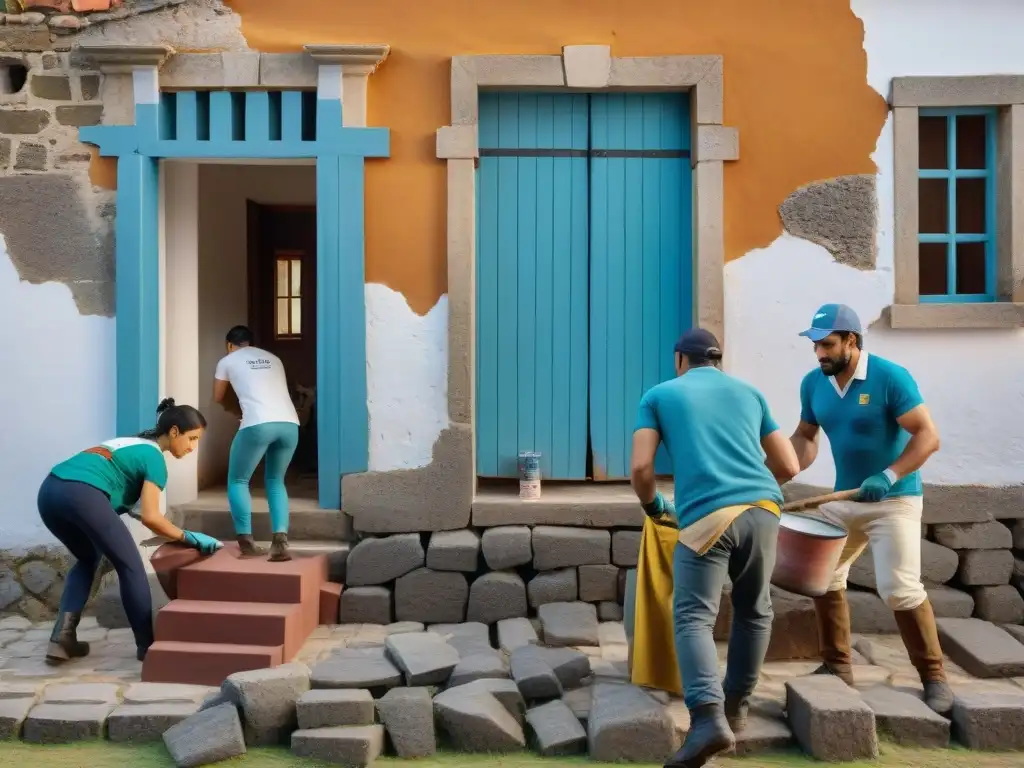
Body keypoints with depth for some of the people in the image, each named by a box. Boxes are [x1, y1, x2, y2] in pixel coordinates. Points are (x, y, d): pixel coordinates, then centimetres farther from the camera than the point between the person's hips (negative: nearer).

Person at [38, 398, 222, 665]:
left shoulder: (132, 443, 31)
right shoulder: (154, 456, 6)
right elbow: (150, 517, -1)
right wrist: (189, 537, 9)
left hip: (49, 491, 9)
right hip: (82, 494, -9)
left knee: (87, 559, 28)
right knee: (130, 566, 6)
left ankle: (62, 638, 19)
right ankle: (147, 645, 13)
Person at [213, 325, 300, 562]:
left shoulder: (227, 361, 19)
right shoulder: (273, 359, 29)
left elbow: (217, 398, 33)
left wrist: (229, 407, 55)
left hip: (258, 425, -4)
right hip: (289, 424, 4)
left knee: (238, 481, 16)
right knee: (276, 481, 21)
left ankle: (247, 542, 6)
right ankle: (280, 541, 5)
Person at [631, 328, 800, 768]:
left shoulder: (660, 395, 15)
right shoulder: (749, 393, 23)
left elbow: (641, 467, 4)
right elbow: (788, 467, 24)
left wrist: (653, 507, 24)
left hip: (706, 516, -4)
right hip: (762, 508, 4)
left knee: (693, 618, -3)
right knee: (753, 611, 21)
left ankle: (709, 718, -20)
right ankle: (735, 706, 30)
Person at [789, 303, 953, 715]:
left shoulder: (890, 377, -19)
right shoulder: (813, 383, -2)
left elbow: (927, 436, -20)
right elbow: (805, 435, 9)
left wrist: (889, 476, -32)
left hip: (894, 500, -6)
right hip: (843, 499, 7)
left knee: (900, 588, -13)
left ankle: (934, 677, 5)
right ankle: (838, 667, 23)